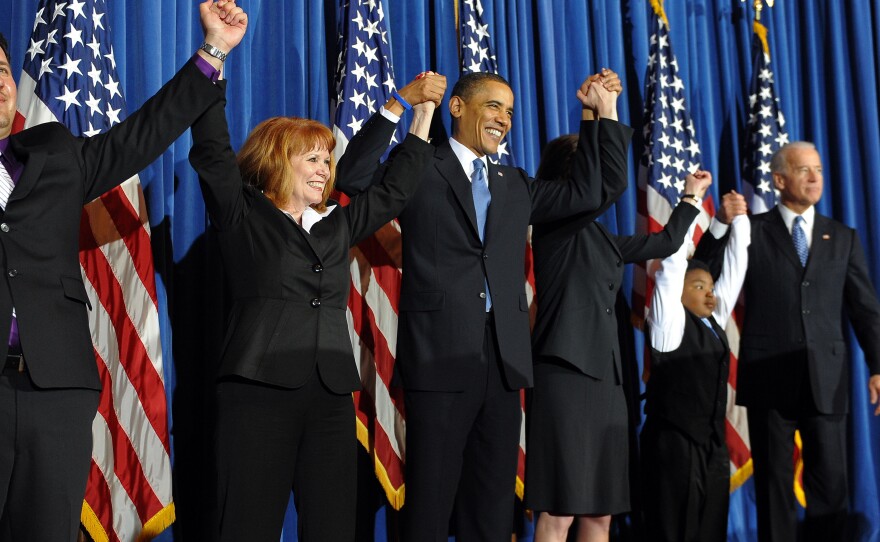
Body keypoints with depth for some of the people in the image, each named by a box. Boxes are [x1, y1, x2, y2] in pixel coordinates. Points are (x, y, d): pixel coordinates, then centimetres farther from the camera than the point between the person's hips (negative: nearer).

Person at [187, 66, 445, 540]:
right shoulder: (242, 216, 6)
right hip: (258, 393, -5)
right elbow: (211, 150, -5)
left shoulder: (336, 225, 20)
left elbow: (392, 188, 27)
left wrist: (417, 108, 28)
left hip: (332, 396, 5)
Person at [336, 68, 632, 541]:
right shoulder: (419, 170, 3)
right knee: (430, 503, 2)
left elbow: (592, 191, 18)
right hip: (440, 354, -5)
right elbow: (353, 176, -11)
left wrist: (602, 113, 13)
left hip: (503, 358, 5)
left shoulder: (516, 186, 19)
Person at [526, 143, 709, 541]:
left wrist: (691, 198, 41)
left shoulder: (599, 235, 19)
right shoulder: (554, 222, -4)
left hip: (605, 379, 8)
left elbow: (664, 243, 31)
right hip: (565, 375, -8)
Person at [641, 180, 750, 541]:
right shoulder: (670, 323, -5)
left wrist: (738, 219, 12)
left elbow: (734, 270, 15)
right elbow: (673, 262, -11)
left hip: (713, 446, 7)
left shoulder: (714, 323, 12)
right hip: (674, 445, -7)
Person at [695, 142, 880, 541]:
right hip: (770, 378, -2)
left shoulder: (844, 238, 12)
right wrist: (721, 223, -14)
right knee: (774, 483, 6)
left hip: (827, 379, 2)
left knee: (831, 484, 3)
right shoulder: (751, 231, 5)